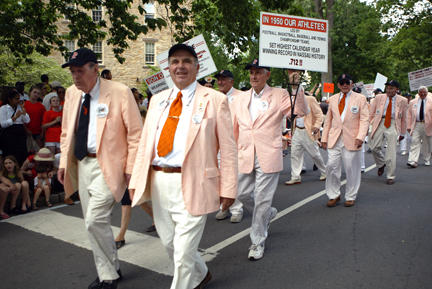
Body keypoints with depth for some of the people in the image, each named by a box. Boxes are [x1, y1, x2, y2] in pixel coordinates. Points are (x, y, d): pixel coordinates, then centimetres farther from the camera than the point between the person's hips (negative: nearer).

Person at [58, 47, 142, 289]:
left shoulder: (119, 92, -11)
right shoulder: (71, 93, 9)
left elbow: (135, 133, -10)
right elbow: (66, 132, 18)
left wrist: (131, 169, -13)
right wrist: (64, 163, 10)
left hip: (108, 165, -7)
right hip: (82, 164, 7)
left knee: (95, 220, -12)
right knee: (93, 222, 12)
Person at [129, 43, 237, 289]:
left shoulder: (215, 100, -3)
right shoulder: (158, 100, 12)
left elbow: (228, 148, -6)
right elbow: (145, 142, 12)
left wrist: (228, 189, -9)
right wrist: (137, 182, 7)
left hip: (191, 185, -6)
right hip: (159, 182, 6)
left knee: (184, 251, 1)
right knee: (169, 242, 20)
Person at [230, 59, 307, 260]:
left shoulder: (279, 95, -1)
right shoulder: (240, 99, 11)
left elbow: (300, 111, -16)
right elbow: (233, 128, 16)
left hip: (268, 157, -4)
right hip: (245, 156, 5)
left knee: (262, 200, 2)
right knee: (242, 194, 11)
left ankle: (257, 242, 20)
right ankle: (268, 214, 41)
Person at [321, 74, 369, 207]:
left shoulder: (360, 98, 4)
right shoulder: (332, 99, 14)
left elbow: (364, 119, -1)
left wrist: (360, 137, -14)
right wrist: (324, 138, 8)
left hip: (351, 140, -2)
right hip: (334, 139, 3)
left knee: (351, 168, 2)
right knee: (332, 166, -2)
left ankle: (350, 197, 17)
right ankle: (333, 195, 12)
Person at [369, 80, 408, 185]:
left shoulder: (402, 100, 6)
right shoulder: (379, 97, 7)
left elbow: (403, 118, 12)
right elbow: (372, 112, 9)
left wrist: (402, 133, 14)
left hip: (393, 124, -2)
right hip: (379, 123, 2)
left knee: (391, 151, -5)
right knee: (374, 147, -2)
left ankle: (390, 177, 8)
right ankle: (381, 164, 31)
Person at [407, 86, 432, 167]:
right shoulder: (413, 102, 11)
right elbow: (409, 114, 10)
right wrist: (409, 126, 4)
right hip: (416, 125, 1)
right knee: (415, 143, -8)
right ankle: (413, 161, -13)